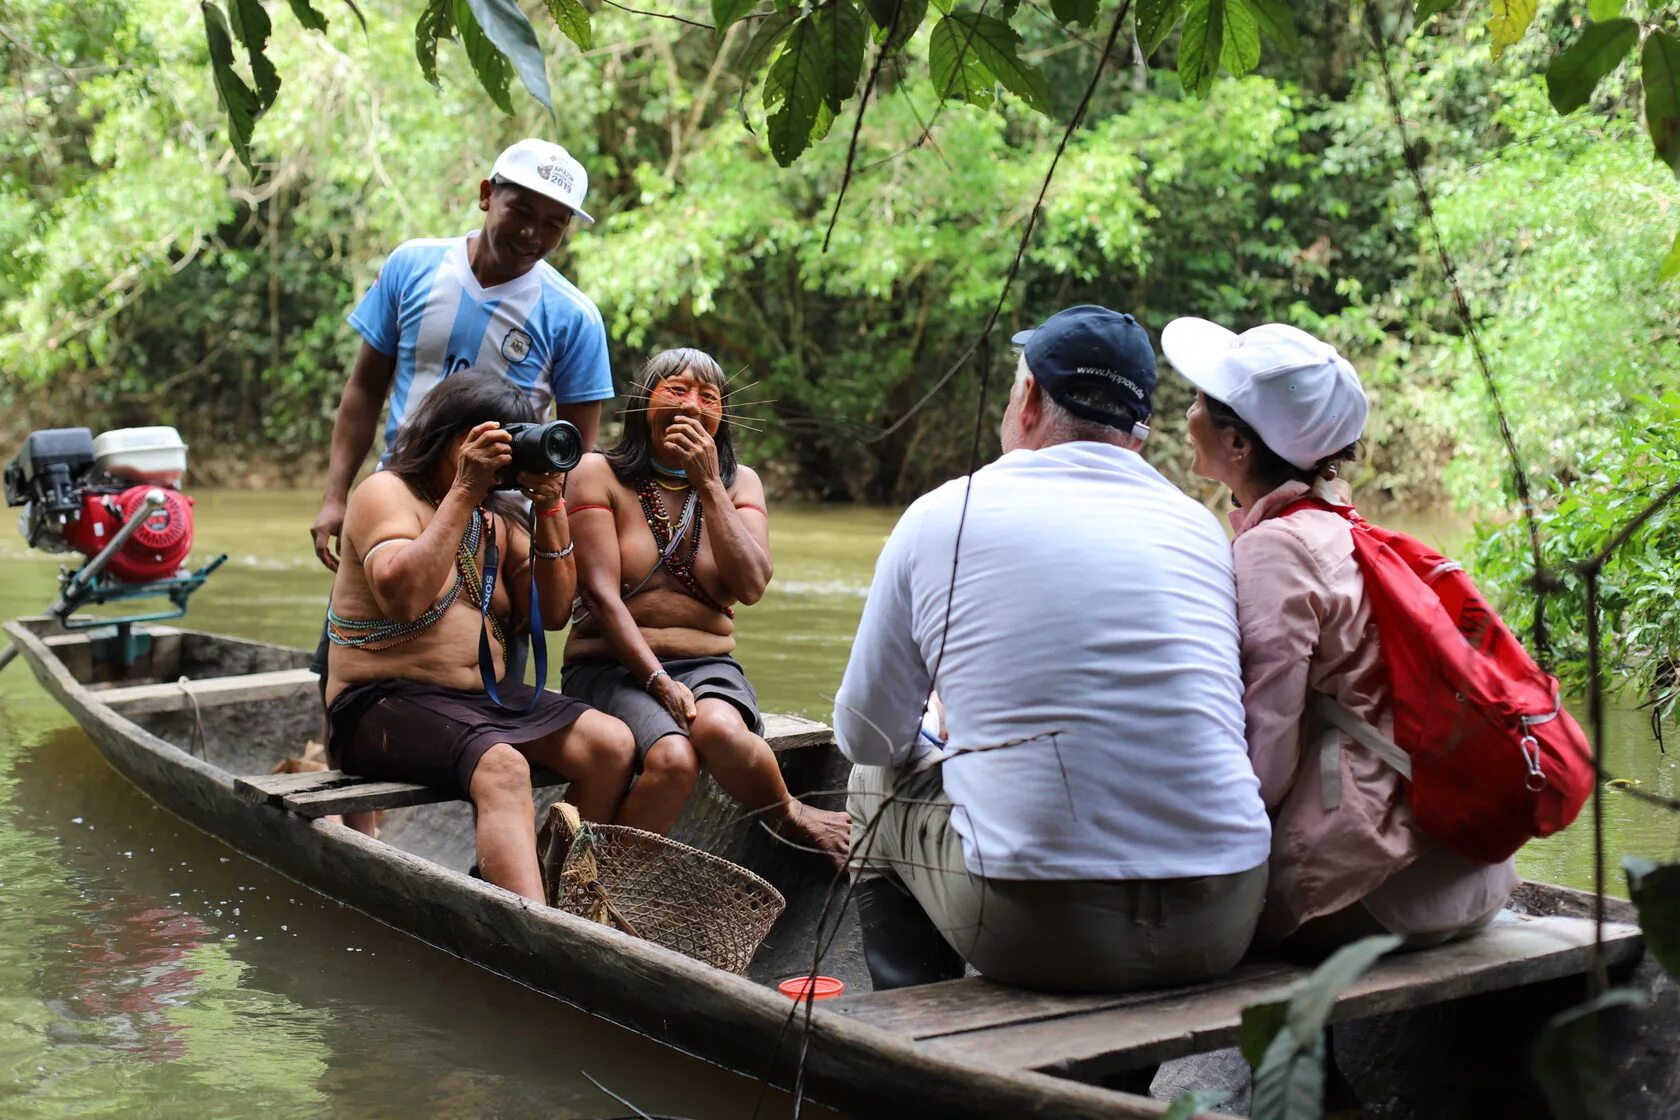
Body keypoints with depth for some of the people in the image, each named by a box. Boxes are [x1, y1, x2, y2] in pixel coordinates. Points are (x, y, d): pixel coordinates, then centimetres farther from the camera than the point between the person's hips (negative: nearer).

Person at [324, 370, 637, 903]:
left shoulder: (497, 520, 17)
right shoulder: (388, 494, -3)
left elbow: (553, 612, 9)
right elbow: (403, 596, -22)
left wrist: (549, 507, 0)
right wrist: (464, 491, -20)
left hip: (484, 698, 7)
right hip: (386, 702, -7)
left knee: (613, 744, -14)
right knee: (502, 767, -36)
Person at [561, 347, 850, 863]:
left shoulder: (739, 483, 11)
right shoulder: (599, 474, 1)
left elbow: (751, 587, -6)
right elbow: (602, 595, -9)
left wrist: (708, 486, -10)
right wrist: (658, 681, -20)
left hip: (707, 664, 2)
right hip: (613, 664, -2)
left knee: (722, 729, -35)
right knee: (673, 757, -34)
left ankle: (788, 816, -8)